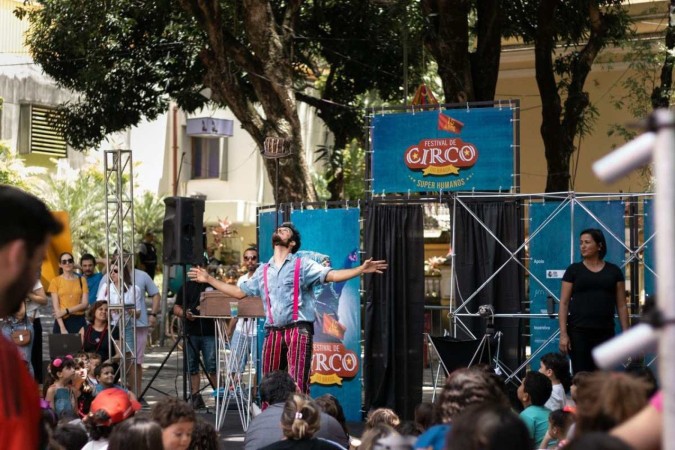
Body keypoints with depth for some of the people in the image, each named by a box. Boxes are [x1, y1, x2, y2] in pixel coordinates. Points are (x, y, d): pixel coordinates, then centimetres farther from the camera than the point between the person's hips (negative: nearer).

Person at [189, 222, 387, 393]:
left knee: (298, 384, -11)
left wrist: (361, 269, -21)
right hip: (273, 332, 5)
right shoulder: (263, 271, 20)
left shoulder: (302, 265, 4)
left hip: (298, 330, -5)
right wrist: (209, 279, 25)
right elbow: (240, 292, 25)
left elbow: (331, 275, -7)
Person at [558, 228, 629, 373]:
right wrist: (563, 334, -7)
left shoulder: (613, 271, 9)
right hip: (578, 332, -1)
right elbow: (564, 304, 2)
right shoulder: (574, 270, 5)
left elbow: (621, 306, 9)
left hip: (605, 333, 2)